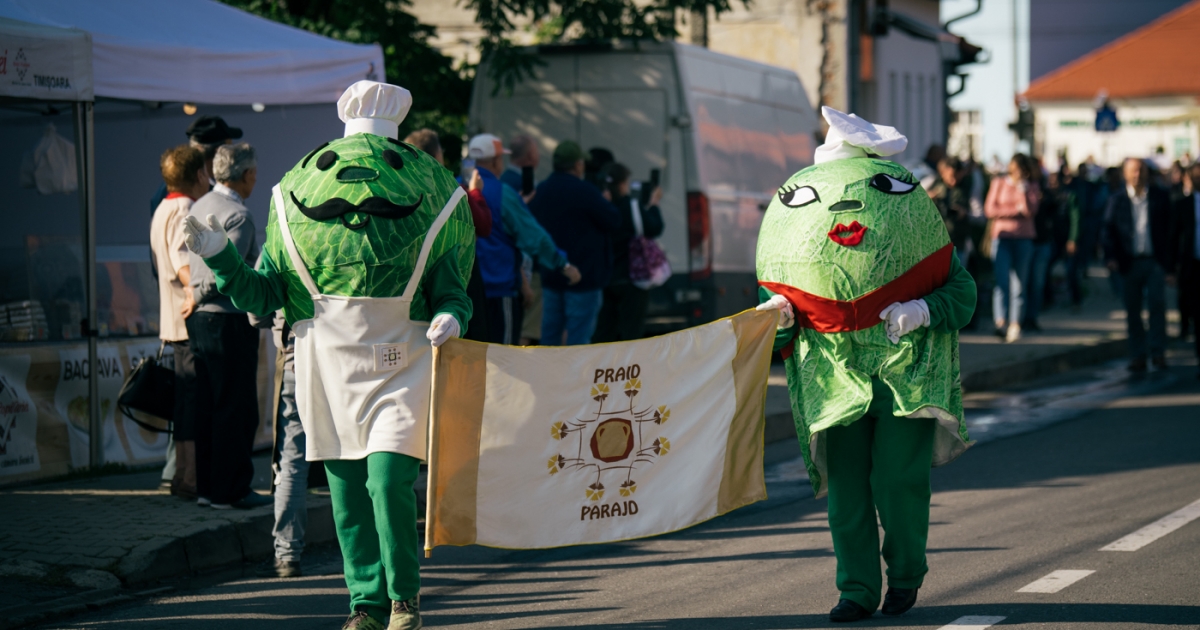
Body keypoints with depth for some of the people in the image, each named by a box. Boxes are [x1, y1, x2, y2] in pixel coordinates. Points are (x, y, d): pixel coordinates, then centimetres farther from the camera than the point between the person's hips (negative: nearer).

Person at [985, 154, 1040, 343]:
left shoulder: (1032, 187, 10)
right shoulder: (999, 183, 7)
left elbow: (1031, 210, -6)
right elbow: (990, 209, -2)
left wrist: (1023, 189, -13)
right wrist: (1016, 210, -7)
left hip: (1023, 239, 2)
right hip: (1002, 237, -2)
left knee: (1020, 283, 2)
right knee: (1002, 279, -15)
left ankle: (1015, 325, 7)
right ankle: (1000, 322, -26)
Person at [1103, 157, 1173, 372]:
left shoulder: (1160, 197, 6)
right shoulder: (1116, 200, 6)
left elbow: (1169, 228, 7)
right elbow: (1109, 231, 4)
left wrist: (1170, 261, 1)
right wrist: (1111, 256, -12)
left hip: (1155, 262, -1)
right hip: (1130, 263, 1)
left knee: (1157, 304, -9)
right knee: (1133, 311, 3)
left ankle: (1158, 352, -1)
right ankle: (1137, 356, 10)